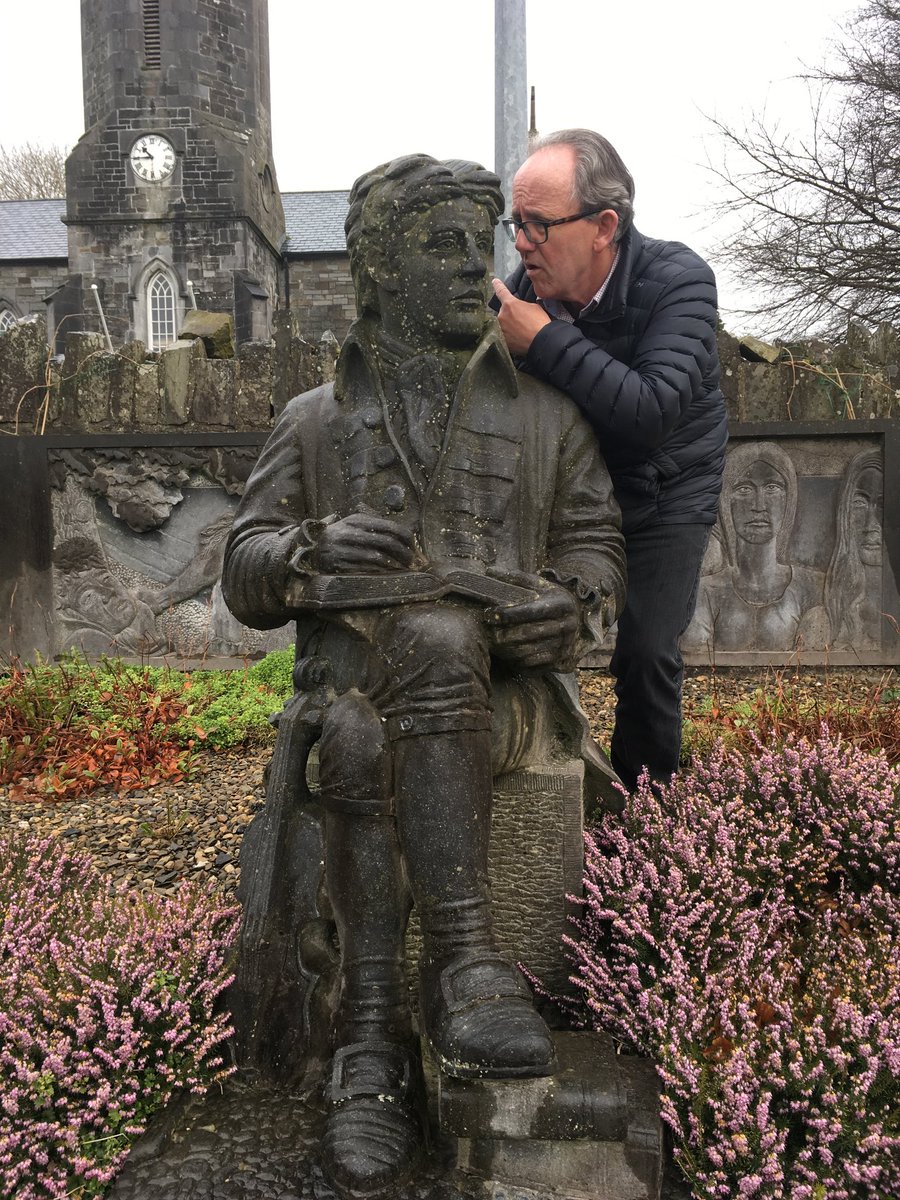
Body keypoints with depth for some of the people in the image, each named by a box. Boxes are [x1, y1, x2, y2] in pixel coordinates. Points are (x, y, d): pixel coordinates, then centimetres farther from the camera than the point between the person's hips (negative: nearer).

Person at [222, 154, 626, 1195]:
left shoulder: (547, 411, 18)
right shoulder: (317, 420, 17)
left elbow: (596, 548, 15)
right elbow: (245, 579, 11)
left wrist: (570, 610, -11)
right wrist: (312, 550, -15)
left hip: (499, 683, 0)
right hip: (353, 667, 1)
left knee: (367, 747, -35)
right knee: (435, 638, -36)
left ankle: (374, 1042, -27)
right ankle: (462, 964, -30)